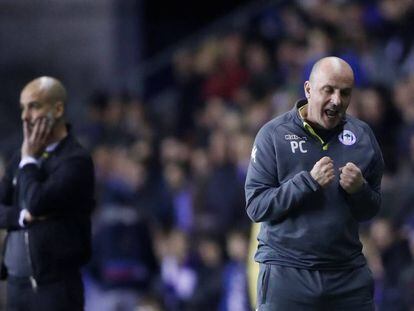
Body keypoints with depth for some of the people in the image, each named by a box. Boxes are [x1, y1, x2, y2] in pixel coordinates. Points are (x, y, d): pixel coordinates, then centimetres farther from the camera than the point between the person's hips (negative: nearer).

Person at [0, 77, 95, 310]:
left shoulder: (76, 160, -11)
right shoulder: (21, 158, 13)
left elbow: (37, 202, -22)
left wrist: (29, 160, -7)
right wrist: (23, 216, -11)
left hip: (55, 285, -7)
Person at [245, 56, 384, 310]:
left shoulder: (361, 135, 8)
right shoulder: (274, 134, -3)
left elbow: (372, 210, 15)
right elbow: (256, 206, -9)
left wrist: (359, 190, -8)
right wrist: (309, 181, -19)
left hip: (349, 273, 3)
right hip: (287, 273, -3)